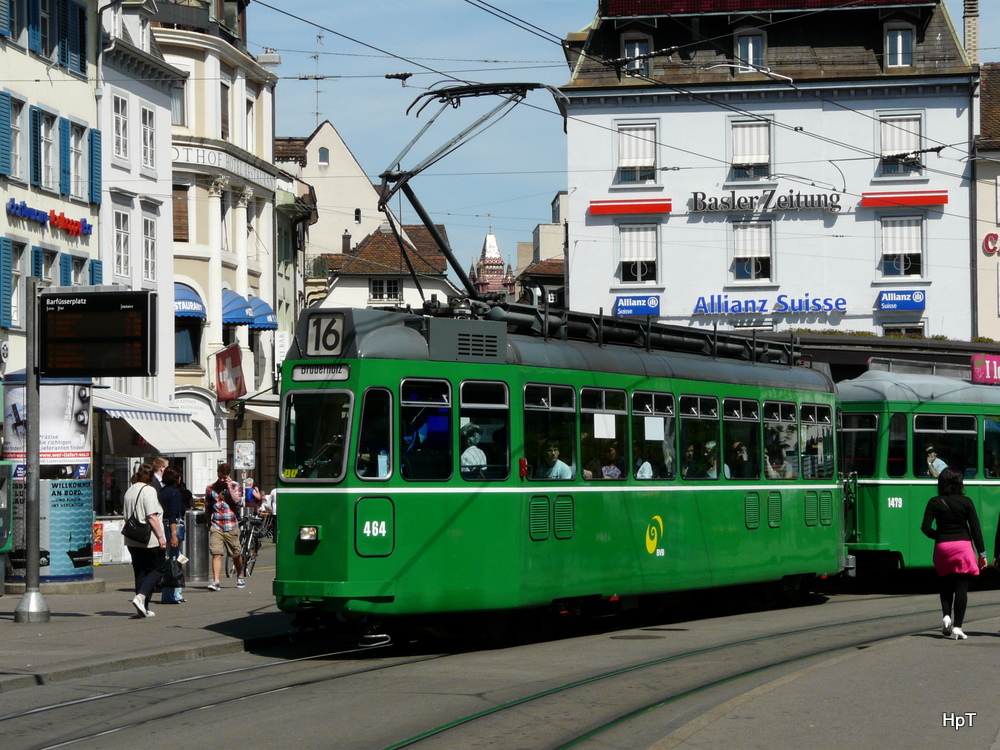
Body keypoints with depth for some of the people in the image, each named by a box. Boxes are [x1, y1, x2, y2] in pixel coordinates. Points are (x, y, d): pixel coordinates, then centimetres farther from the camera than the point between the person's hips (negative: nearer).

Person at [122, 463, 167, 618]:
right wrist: (161, 536, -15)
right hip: (149, 540, -7)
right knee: (158, 568, 2)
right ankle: (141, 597, -16)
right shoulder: (148, 490, -11)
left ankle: (143, 608, 8)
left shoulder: (129, 491, 12)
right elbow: (152, 516, -17)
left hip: (132, 540, 7)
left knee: (140, 571, 10)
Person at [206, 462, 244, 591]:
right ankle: (216, 581, -19)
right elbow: (208, 507, 18)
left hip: (231, 526, 0)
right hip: (216, 526, 0)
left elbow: (238, 502, -10)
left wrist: (229, 487, -10)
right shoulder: (210, 488, 8)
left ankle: (240, 577, 32)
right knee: (216, 554, -13)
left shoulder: (234, 486, 4)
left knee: (236, 555, 10)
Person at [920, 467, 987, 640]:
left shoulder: (934, 502, 1)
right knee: (961, 588, -1)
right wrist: (982, 553, 1)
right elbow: (976, 528, -3)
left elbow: (926, 527, -7)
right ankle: (957, 627, -8)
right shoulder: (966, 502, -2)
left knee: (946, 584, 20)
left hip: (942, 548, 2)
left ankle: (946, 616, 2)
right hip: (963, 546, -2)